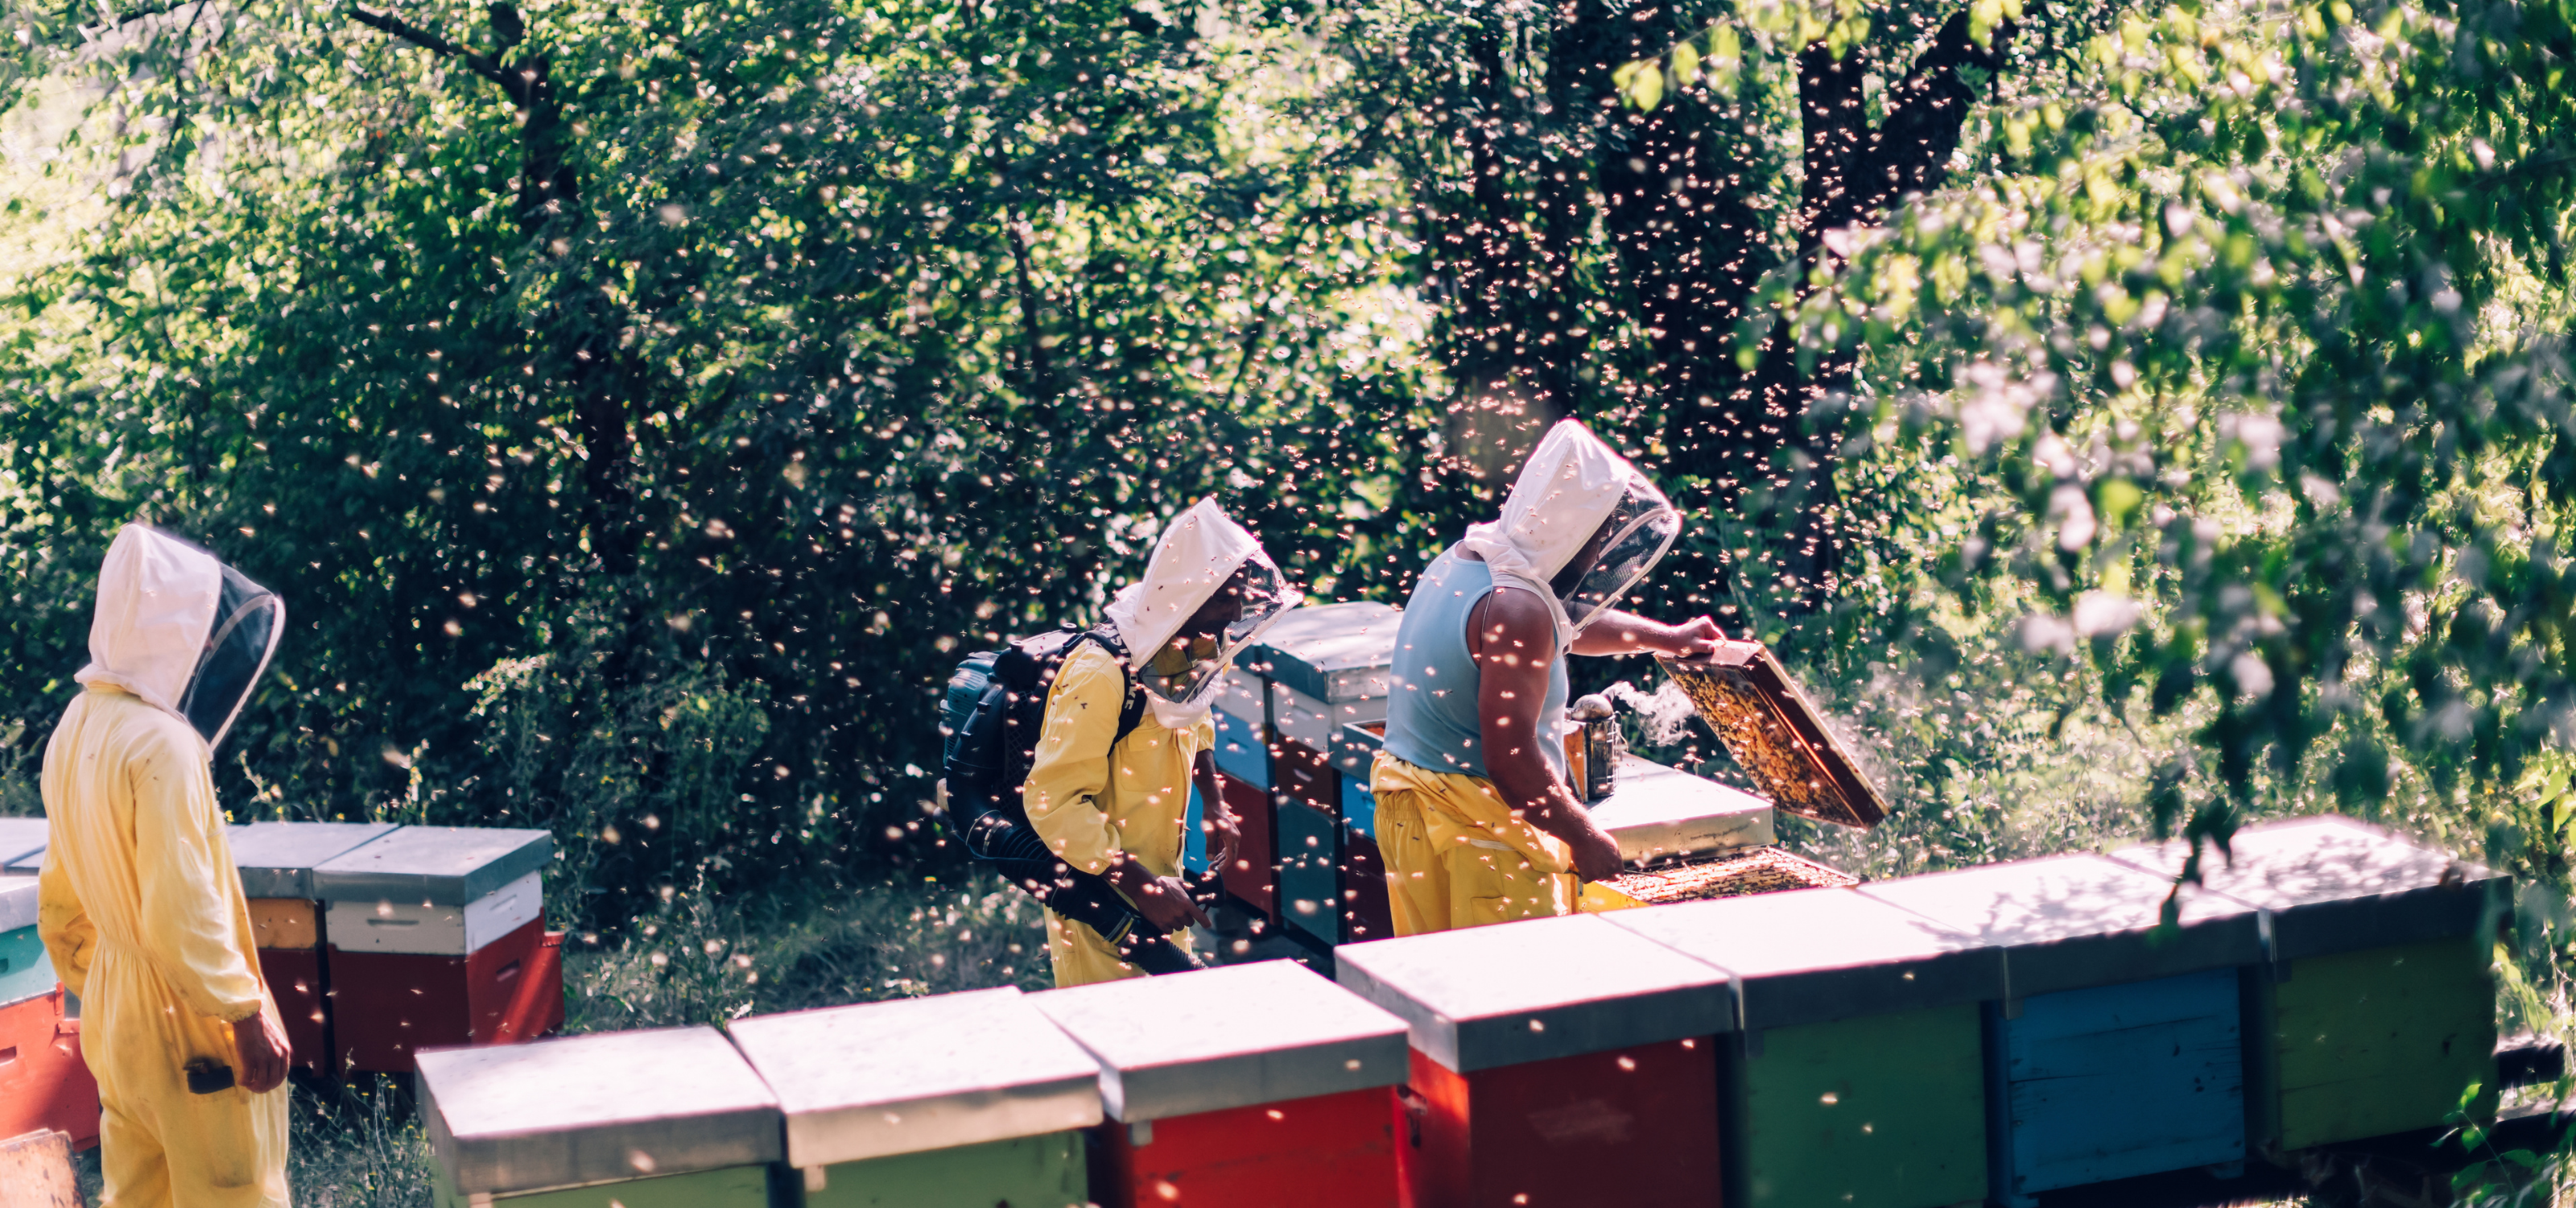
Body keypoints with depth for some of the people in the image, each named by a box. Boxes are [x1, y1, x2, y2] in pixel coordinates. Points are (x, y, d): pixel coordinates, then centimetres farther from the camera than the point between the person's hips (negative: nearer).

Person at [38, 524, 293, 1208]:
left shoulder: (75, 730, 6)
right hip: (189, 1026, -9)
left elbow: (60, 904, 15)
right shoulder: (162, 745, -22)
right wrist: (248, 1014, -19)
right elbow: (181, 915, -25)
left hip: (113, 1019, 9)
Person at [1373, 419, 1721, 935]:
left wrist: (1666, 637, 38)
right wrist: (1586, 837, -12)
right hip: (1479, 832, -10)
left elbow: (1563, 624, 29)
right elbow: (1511, 760, -24)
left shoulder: (1463, 560, 9)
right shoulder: (1516, 609, -22)